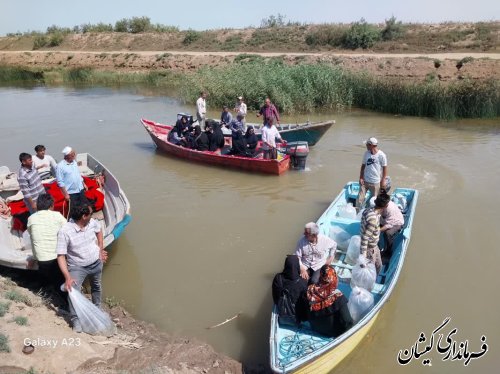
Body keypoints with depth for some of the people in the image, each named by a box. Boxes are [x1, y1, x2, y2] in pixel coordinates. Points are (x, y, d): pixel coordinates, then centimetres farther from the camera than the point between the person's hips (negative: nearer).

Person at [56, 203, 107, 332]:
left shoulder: (92, 222, -15)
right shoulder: (65, 231, -30)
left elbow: (99, 230, 11)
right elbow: (61, 256, -28)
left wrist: (101, 249, 8)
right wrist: (67, 277, -34)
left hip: (96, 263, 5)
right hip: (77, 267, -5)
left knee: (96, 287, 25)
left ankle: (97, 308, 51)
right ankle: (76, 320, -6)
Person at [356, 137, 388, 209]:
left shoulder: (381, 155, -12)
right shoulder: (366, 153, 1)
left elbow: (384, 168, -5)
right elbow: (363, 166, 8)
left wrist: (383, 181, -5)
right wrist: (361, 178, 0)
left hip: (375, 183, -3)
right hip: (365, 181, 4)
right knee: (360, 199, -1)